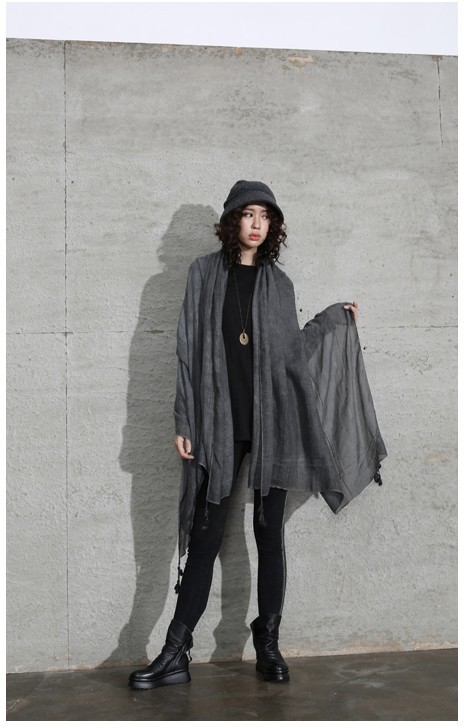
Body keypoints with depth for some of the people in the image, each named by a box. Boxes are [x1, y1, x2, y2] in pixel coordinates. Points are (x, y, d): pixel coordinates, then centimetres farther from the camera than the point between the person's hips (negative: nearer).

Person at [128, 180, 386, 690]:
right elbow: (189, 348, 1)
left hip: (272, 420, 2)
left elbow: (290, 350, 10)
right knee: (205, 537, -1)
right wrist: (184, 422, -5)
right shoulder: (205, 272, 5)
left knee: (270, 533, 5)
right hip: (219, 422, -2)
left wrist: (335, 319, 19)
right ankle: (175, 655, 7)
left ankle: (268, 645, 16)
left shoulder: (279, 283, 11)